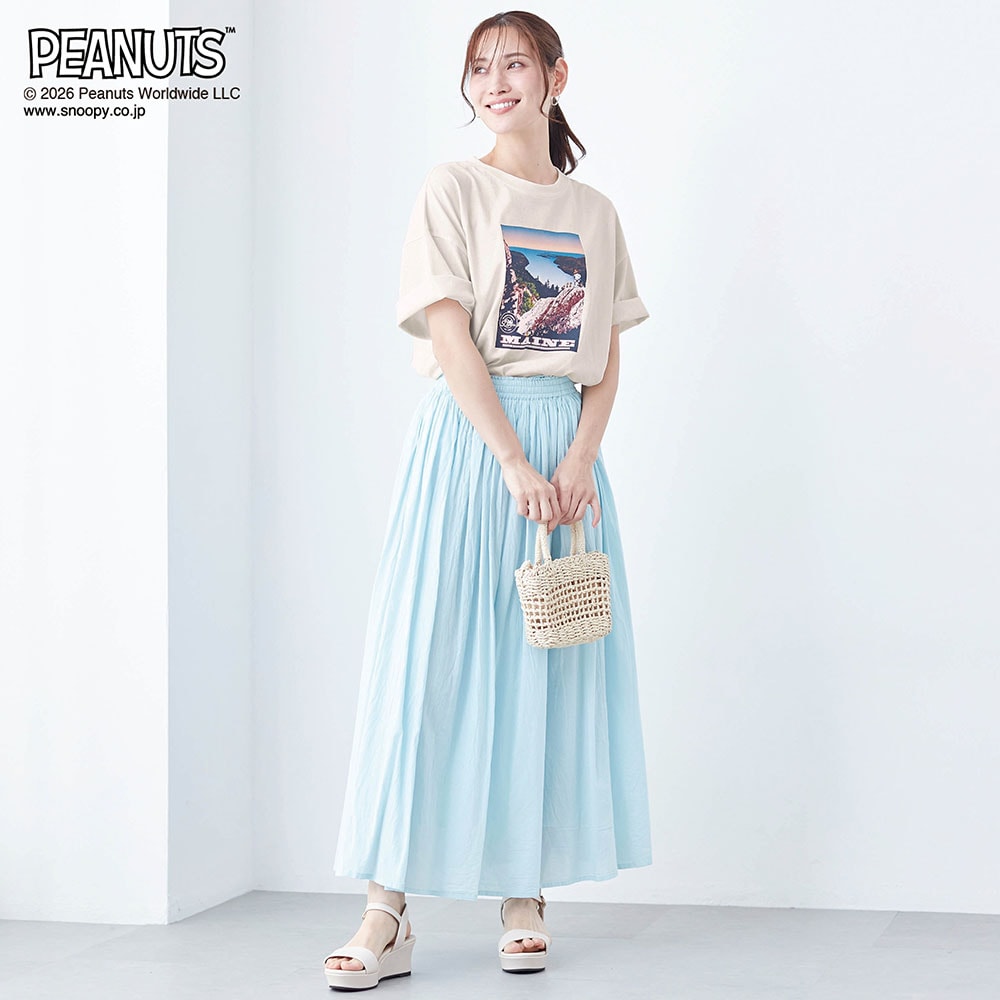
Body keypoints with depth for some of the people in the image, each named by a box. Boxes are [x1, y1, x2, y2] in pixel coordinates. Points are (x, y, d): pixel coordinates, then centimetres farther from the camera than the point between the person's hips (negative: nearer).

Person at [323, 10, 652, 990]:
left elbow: (607, 359, 11)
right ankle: (388, 916, -5)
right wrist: (513, 463, -17)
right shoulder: (454, 190, 2)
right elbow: (451, 338, -8)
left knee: (549, 669, 3)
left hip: (565, 447, 4)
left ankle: (525, 893, 12)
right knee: (431, 660, -7)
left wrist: (580, 457, -7)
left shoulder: (594, 212, 14)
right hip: (467, 439, -4)